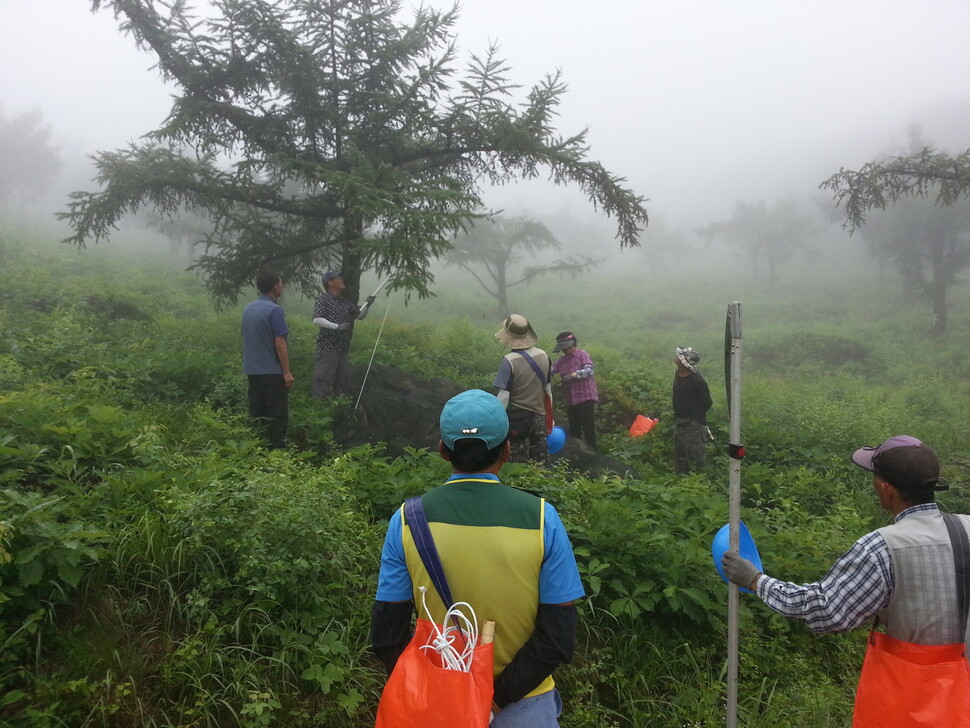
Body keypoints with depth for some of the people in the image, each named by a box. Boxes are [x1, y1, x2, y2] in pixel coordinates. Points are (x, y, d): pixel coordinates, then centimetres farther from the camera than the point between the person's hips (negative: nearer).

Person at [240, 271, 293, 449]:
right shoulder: (274, 310, -15)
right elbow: (279, 344, -18)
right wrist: (287, 372, -15)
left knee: (257, 415, 13)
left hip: (252, 370, 8)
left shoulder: (248, 308, 10)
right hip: (272, 371, -8)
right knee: (277, 416, -1)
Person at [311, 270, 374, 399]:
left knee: (343, 378, 12)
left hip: (343, 347, 7)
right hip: (327, 347, -7)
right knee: (323, 378, -6)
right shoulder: (323, 299, -2)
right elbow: (317, 319, -13)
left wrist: (367, 305, 1)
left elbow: (361, 316, 20)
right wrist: (337, 327, -21)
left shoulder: (346, 303, 17)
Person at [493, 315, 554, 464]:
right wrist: (549, 417, 20)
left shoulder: (509, 361, -16)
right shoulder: (543, 356, 1)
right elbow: (548, 390, 9)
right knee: (541, 464, 13)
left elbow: (503, 397, -17)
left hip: (517, 418, -5)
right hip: (540, 417, 5)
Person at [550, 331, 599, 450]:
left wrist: (573, 375, -32)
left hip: (586, 398, -7)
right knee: (574, 431, 14)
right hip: (571, 400, 7)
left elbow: (589, 370, -21)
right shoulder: (562, 360, 12)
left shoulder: (583, 355, -7)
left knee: (588, 428, -5)